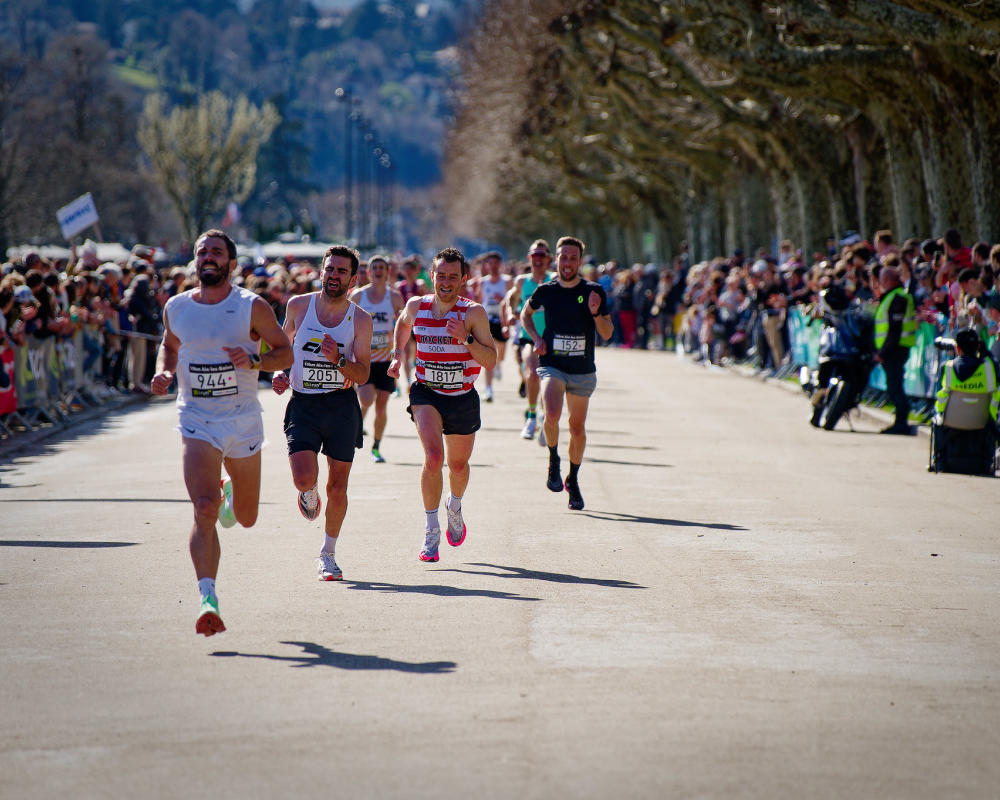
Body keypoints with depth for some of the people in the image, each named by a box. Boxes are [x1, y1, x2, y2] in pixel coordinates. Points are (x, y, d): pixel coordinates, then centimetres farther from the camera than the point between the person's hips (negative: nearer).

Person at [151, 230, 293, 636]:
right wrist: (163, 371, -1)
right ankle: (208, 598, -22)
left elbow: (285, 352, 0)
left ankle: (233, 494, 52)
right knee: (204, 510, -21)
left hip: (243, 421, 0)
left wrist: (254, 360, -20)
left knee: (246, 518, 15)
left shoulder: (253, 308, -6)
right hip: (197, 423, 0)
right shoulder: (176, 308, 1)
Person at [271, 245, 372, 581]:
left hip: (341, 406, 0)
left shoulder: (360, 319, -3)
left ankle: (328, 554, 22)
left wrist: (338, 360, -24)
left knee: (337, 486, 3)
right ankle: (309, 493, 20)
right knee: (304, 478, -19)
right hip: (302, 404, 0)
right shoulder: (299, 306, 0)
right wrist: (281, 372, 0)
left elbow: (362, 376, -6)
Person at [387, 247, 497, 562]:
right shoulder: (416, 306, -4)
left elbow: (490, 362, -17)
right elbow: (402, 325, 22)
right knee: (433, 456, -22)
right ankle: (431, 531, -13)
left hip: (463, 398, 0)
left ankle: (455, 507, 51)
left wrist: (466, 338, -30)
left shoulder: (474, 313, -12)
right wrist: (397, 354, 9)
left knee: (458, 464, 16)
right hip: (426, 394, 0)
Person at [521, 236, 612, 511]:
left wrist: (596, 313, -19)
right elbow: (526, 314, 21)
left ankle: (573, 480, 29)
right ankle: (553, 462, -1)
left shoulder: (594, 292, -2)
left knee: (577, 428, 8)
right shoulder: (545, 291, 1)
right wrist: (536, 338, 4)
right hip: (552, 365, -1)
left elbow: (607, 333, 0)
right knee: (552, 415, -26)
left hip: (583, 371, 1)